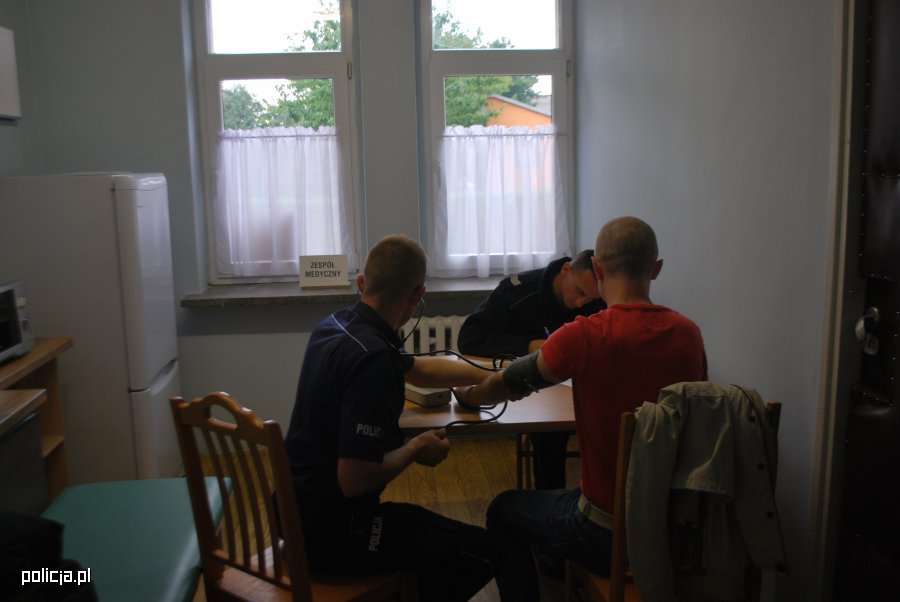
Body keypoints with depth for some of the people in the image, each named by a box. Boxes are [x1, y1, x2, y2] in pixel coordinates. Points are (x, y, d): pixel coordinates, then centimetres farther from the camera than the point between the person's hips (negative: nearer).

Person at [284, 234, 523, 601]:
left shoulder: (335, 325, 2)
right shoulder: (372, 358, -28)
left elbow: (417, 369, 18)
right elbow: (354, 480, -29)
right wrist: (415, 450, -11)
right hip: (333, 531, -9)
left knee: (428, 522, 29)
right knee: (488, 551, -5)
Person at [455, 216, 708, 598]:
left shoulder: (584, 337, -22)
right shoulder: (689, 334, -6)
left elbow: (504, 385, -7)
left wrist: (467, 395, 16)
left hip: (611, 536, -6)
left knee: (503, 512, 21)